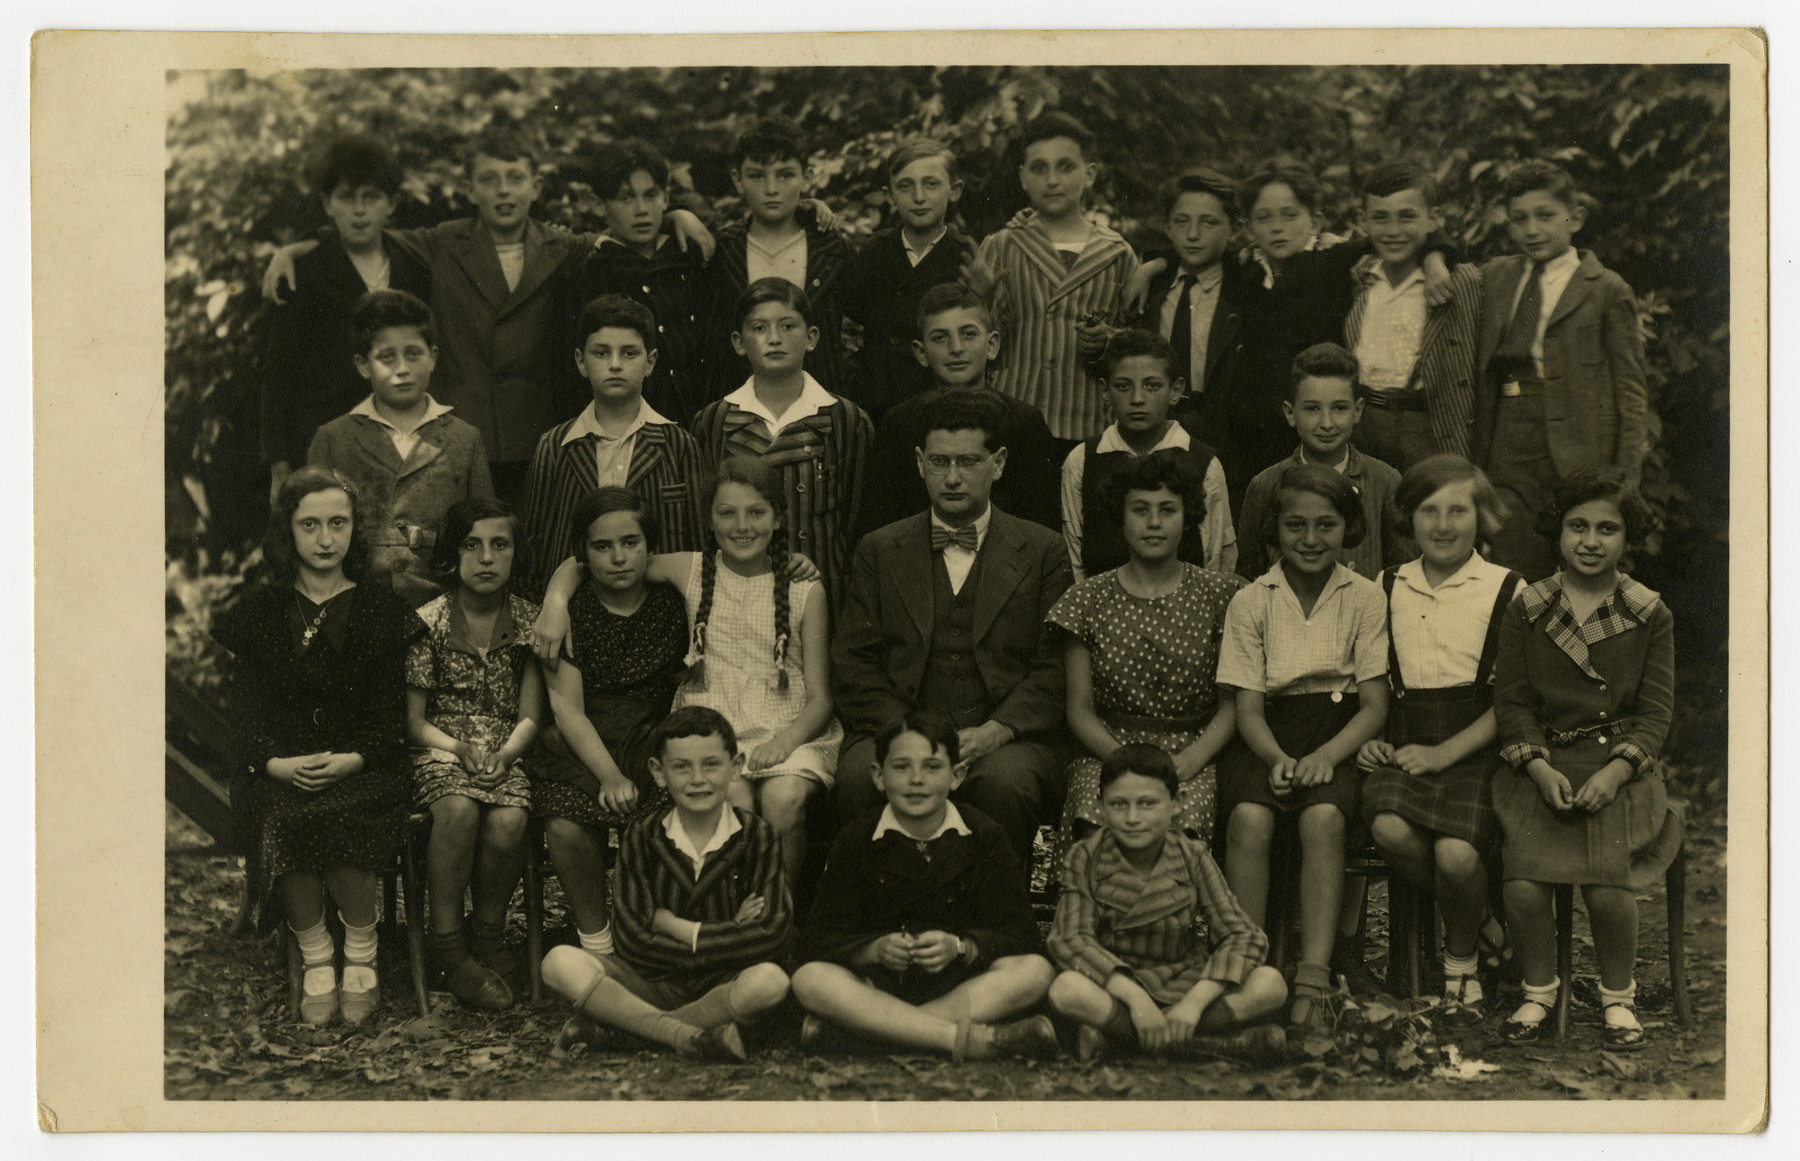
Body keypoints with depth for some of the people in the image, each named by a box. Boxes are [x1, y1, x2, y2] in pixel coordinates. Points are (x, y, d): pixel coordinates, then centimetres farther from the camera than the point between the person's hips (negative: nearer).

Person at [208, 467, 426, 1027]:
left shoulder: (379, 609, 8)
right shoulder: (259, 613, 12)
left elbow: (390, 712, 3)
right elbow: (247, 707, 5)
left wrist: (354, 759, -16)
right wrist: (276, 763, -14)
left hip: (361, 765, -1)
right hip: (279, 766, 1)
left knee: (339, 819, -33)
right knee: (280, 823, -32)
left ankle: (361, 956, -12)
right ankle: (315, 959, -14)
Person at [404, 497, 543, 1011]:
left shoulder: (527, 619, 5)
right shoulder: (429, 622, -2)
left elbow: (530, 717, 4)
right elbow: (412, 721, 0)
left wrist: (504, 755, -16)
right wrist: (461, 748, -18)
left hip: (505, 752, 2)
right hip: (439, 750, -2)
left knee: (508, 821, -30)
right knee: (459, 809, -34)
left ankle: (487, 939, -6)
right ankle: (448, 947, -19)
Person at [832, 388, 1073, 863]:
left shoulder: (1043, 552, 12)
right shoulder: (880, 550, 16)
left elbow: (1055, 669, 5)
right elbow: (853, 662, 9)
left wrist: (995, 731, -12)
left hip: (1009, 738, -1)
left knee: (1005, 781, -35)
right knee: (860, 779, -32)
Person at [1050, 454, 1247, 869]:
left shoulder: (1221, 596, 7)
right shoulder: (1089, 599, 9)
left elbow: (1233, 705, 4)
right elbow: (1080, 710, 7)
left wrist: (1184, 764, -13)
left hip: (1195, 757, 0)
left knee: (1181, 822, -34)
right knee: (1098, 822, -33)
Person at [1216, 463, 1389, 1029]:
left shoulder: (1364, 598, 4)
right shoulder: (1251, 602, 4)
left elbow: (1375, 706, 1)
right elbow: (1248, 707, 2)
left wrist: (1326, 755, -17)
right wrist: (1277, 758, -19)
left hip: (1338, 740, 0)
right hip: (1268, 742, 1)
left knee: (1323, 818, -32)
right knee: (1249, 818, -31)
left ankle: (1313, 979, -31)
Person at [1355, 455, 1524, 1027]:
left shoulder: (1508, 590, 2)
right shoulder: (1387, 589, 14)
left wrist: (1443, 753, -12)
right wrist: (1368, 739, 0)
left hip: (1475, 747, -3)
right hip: (1403, 743, 3)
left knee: (1456, 853, -29)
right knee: (1390, 829, -29)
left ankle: (1461, 963, 6)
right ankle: (1480, 922, 1)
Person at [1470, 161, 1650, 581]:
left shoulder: (1608, 290, 3)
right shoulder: (1493, 277, 16)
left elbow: (1631, 389, 2)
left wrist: (1627, 475, -5)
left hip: (1578, 458, -3)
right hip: (1506, 449, 3)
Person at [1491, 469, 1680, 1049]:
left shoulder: (1650, 615, 5)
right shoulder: (1527, 610, 5)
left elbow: (1656, 712, 3)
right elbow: (1511, 702, 4)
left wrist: (1614, 773, -13)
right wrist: (1541, 769, -12)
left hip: (1619, 767, 0)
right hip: (1540, 767, 1)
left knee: (1609, 887, -22)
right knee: (1524, 886, -21)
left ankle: (1617, 995, 7)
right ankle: (1538, 990, 7)